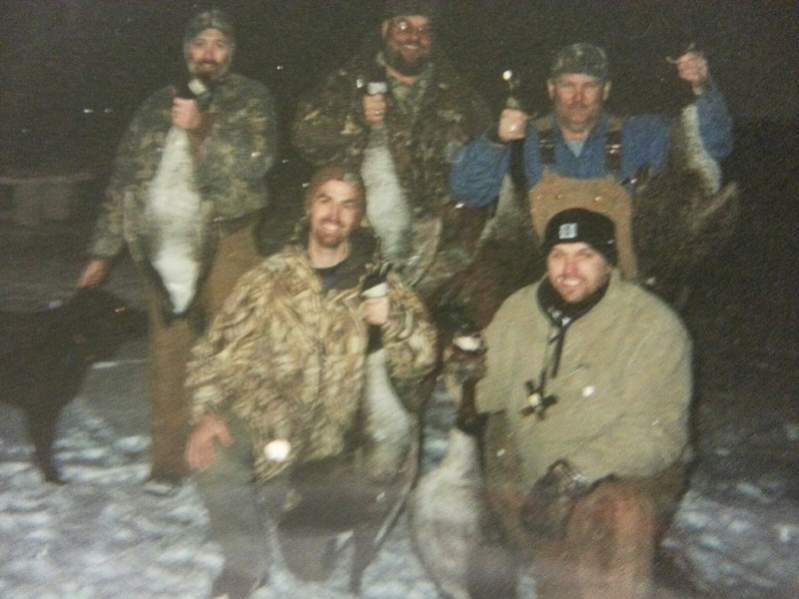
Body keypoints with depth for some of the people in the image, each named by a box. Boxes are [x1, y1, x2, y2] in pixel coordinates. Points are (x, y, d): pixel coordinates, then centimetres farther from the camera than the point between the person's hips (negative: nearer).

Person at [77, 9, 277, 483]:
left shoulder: (251, 99, 7)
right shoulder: (157, 107, 17)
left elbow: (255, 162, -7)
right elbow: (125, 179, 17)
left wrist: (202, 129, -15)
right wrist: (104, 250, 14)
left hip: (224, 241, -3)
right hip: (164, 247, 4)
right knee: (169, 354, 5)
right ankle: (170, 460, 13)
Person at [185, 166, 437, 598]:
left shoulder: (377, 283, 4)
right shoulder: (272, 277, 2)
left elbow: (420, 361, -3)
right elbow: (216, 349, -2)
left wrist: (395, 319, -23)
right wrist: (207, 413, -18)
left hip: (336, 439, 1)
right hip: (265, 423, -1)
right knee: (213, 454, -26)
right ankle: (245, 561, 2)